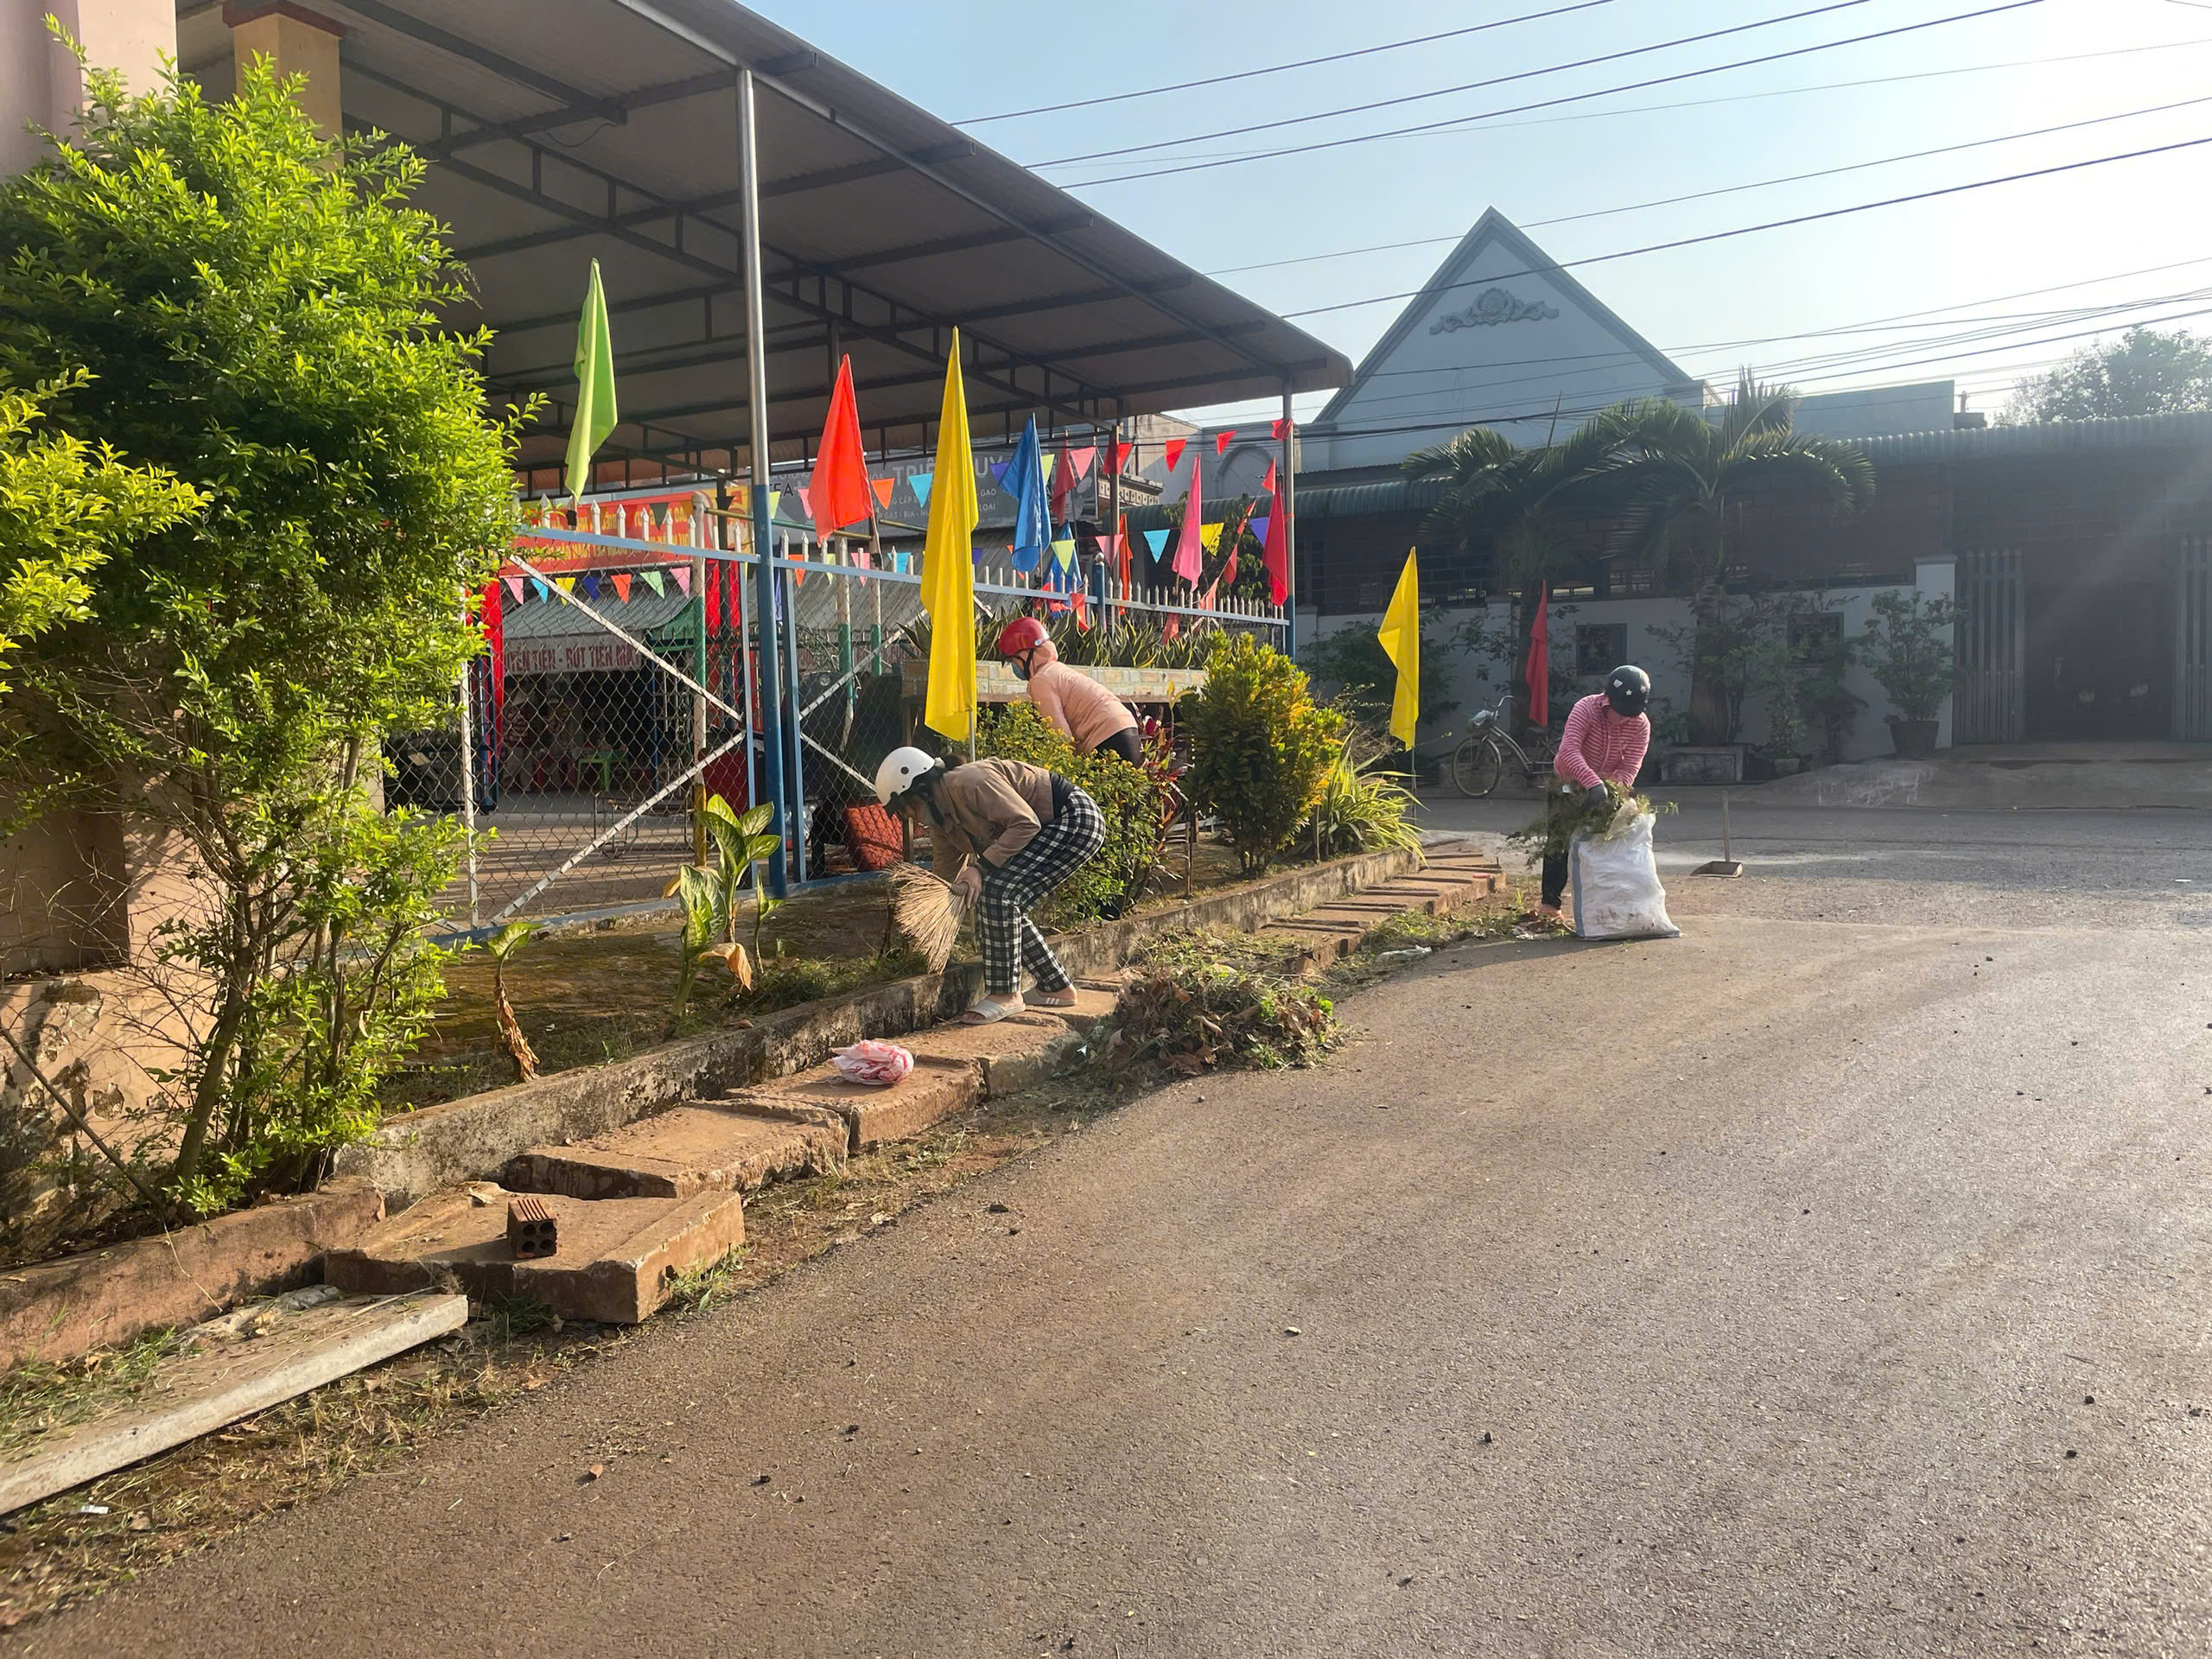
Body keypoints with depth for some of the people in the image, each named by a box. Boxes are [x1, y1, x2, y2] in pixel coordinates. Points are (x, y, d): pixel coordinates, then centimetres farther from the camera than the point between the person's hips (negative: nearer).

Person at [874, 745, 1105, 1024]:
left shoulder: (970, 782, -24)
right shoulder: (941, 821, 7)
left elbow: (1026, 823, -27)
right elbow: (943, 868, 17)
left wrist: (981, 867, -27)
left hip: (1077, 819, -10)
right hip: (1050, 829, 10)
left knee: (999, 892, -19)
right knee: (1005, 907, 6)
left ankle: (1006, 994, -11)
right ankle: (1057, 989, 19)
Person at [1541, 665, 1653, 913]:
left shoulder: (1641, 725, -17)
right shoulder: (1586, 709, -28)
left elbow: (1629, 768, -21)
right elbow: (1568, 750, -42)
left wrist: (1612, 790, -40)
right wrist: (1593, 783, -54)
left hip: (1609, 784, 3)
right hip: (1569, 782, -3)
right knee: (1559, 840, -6)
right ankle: (1550, 902, 0)